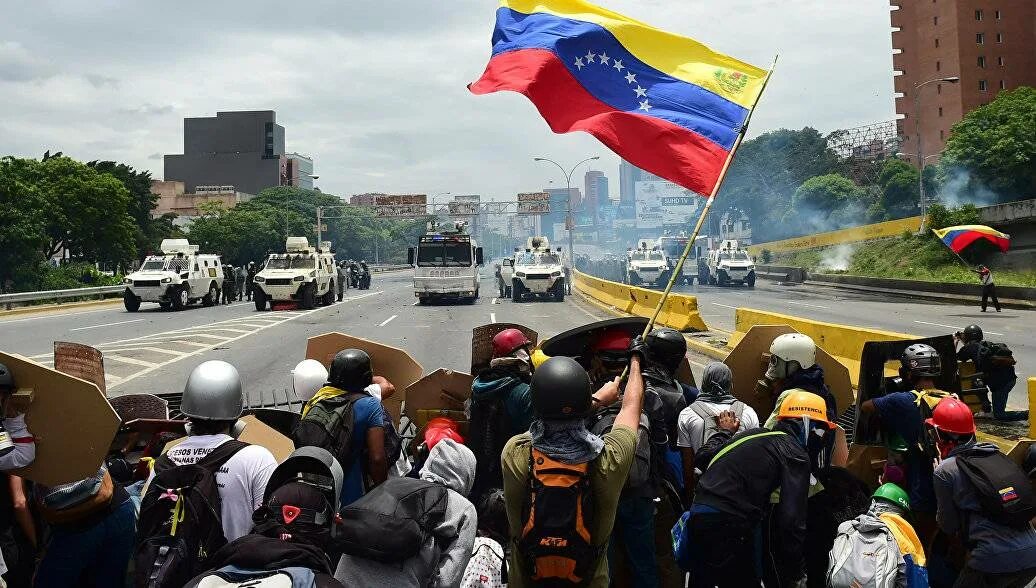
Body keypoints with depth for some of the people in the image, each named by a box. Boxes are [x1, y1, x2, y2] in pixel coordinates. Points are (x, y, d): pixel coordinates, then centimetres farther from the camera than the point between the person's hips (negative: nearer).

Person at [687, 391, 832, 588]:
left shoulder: (753, 433, 16)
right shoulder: (796, 454, -5)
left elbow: (704, 457, 23)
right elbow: (792, 520, -13)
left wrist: (724, 432, 42)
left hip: (697, 514, 8)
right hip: (727, 527, -8)